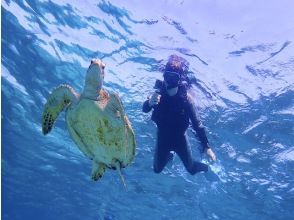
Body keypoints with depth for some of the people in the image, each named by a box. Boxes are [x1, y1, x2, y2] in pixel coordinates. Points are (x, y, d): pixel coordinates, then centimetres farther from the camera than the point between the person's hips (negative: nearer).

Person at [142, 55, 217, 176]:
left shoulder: (186, 98, -27)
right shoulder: (159, 92, -20)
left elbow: (197, 123, -23)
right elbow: (145, 110, -21)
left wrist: (206, 146, -24)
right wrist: (150, 102, -45)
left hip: (180, 138, -2)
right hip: (162, 137, 2)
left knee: (191, 169, 14)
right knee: (157, 169, 18)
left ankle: (206, 167, 49)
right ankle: (169, 155, 50)